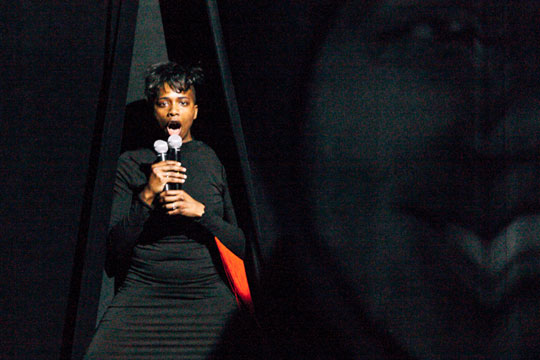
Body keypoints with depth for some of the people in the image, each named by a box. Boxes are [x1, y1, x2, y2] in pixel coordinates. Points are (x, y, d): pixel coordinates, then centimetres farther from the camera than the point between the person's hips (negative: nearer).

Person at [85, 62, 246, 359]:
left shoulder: (214, 161, 10)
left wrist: (200, 211, -9)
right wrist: (147, 197, -11)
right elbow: (115, 247, 2)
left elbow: (240, 245, 7)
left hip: (207, 295, 1)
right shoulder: (132, 163, 8)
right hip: (143, 294, -1)